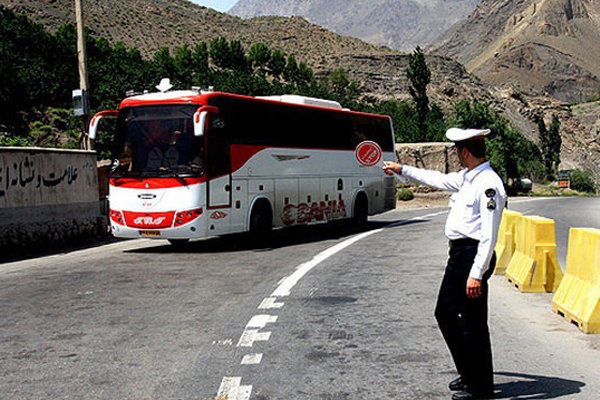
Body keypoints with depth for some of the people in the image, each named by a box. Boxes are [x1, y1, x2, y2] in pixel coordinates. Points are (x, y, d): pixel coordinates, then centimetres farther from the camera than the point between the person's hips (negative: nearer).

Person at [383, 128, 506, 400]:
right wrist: (402, 170, 37)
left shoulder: (489, 184, -17)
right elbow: (438, 179, 32)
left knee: (474, 322, -2)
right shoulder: (466, 178, 13)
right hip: (458, 254, 10)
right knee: (445, 312, 17)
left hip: (474, 255, -10)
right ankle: (468, 372, 32)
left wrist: (476, 274, -25)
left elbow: (489, 236, -22)